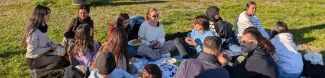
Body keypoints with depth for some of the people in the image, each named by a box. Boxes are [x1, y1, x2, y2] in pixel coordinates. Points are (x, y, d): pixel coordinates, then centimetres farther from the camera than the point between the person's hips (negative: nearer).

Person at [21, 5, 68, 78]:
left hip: (42, 56, 9)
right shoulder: (34, 32, -25)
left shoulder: (43, 27, 2)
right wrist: (50, 48, -21)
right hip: (33, 60, -8)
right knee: (60, 60, -27)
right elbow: (32, 51, -24)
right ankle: (37, 72, -10)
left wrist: (52, 45, -5)